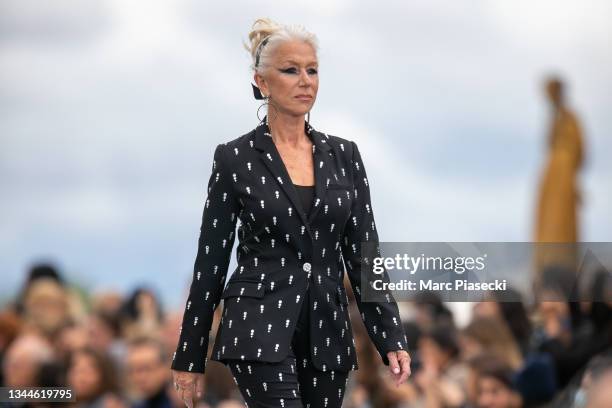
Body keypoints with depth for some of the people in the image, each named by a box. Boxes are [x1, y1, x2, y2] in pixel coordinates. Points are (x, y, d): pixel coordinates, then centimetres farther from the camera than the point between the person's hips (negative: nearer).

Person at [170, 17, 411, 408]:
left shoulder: (344, 155, 9)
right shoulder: (235, 159, -2)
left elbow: (364, 252, 7)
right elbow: (211, 262, 0)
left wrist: (392, 338, -2)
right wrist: (190, 358, 0)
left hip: (326, 331, 5)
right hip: (260, 329, -5)